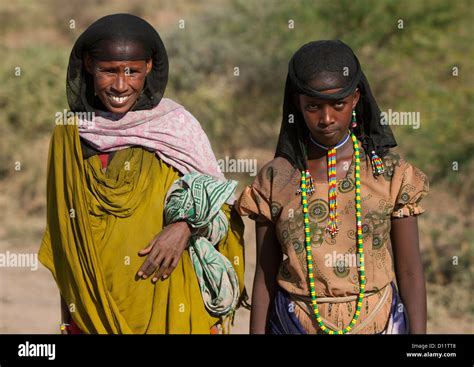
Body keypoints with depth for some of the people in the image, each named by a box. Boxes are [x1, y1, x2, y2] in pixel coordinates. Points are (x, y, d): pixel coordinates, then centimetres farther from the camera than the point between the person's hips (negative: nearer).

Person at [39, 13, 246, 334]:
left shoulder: (177, 125, -5)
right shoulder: (69, 135, 2)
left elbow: (220, 204, 1)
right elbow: (63, 235, 11)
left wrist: (186, 227, -18)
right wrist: (71, 307, 10)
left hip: (172, 308, -2)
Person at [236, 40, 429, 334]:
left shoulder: (391, 173, 0)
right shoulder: (275, 180, 2)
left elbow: (410, 272, 0)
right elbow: (265, 277, 5)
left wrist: (418, 332, -5)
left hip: (377, 322, 0)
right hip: (296, 324, 1)